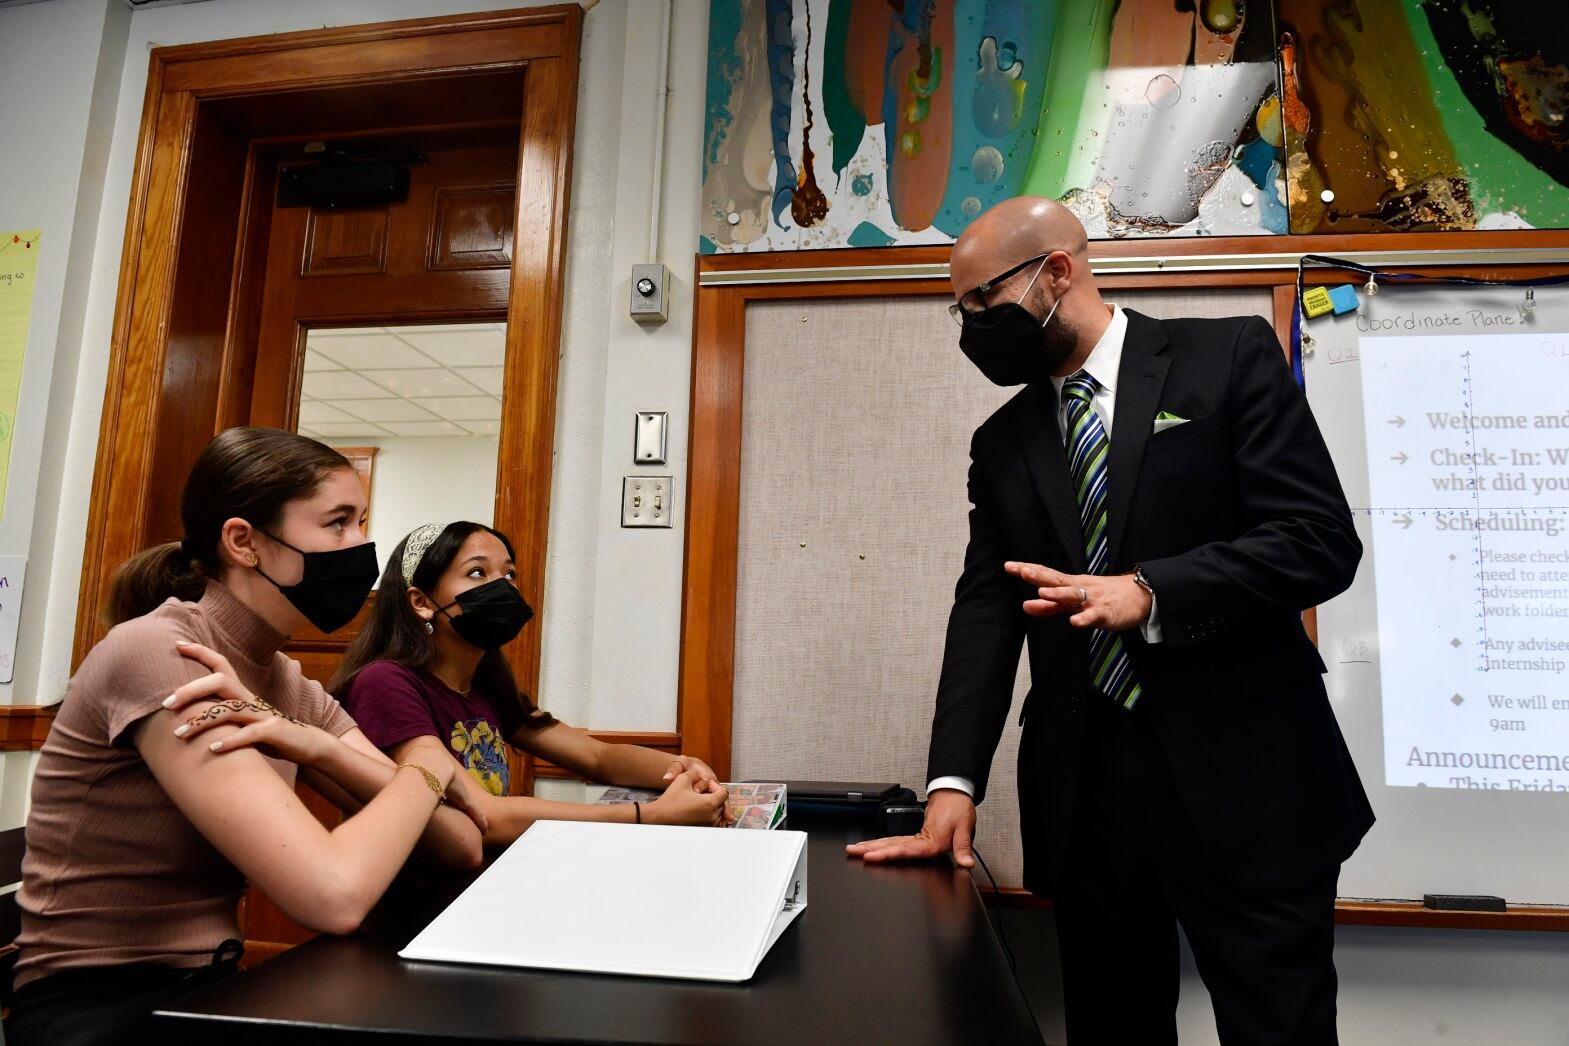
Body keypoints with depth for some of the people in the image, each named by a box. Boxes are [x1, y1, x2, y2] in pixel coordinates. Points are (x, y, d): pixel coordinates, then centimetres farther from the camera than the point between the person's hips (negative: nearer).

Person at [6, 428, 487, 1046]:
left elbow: (462, 845, -7)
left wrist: (316, 747, -20)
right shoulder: (155, 650, -21)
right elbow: (332, 894, -31)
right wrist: (428, 765, -13)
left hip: (205, 990, 7)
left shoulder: (291, 687, 2)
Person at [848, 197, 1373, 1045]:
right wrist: (953, 786, -7)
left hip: (1243, 778, -3)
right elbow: (985, 610, 4)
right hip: (1083, 790, 4)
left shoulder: (1228, 357, 0)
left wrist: (1147, 592, -22)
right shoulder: (1002, 443, 11)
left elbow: (1322, 539, -8)